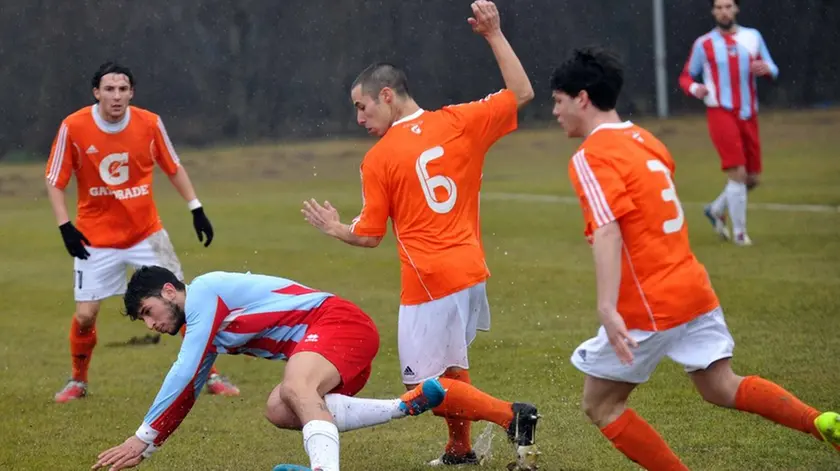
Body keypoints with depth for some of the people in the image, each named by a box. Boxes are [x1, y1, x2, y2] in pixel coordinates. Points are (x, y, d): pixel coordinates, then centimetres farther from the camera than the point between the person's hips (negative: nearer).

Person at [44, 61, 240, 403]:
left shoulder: (150, 123, -9)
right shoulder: (73, 127, -13)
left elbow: (174, 168, 6)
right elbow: (54, 181, -5)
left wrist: (196, 209, 1)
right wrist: (65, 226, -15)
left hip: (146, 232, 1)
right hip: (96, 238, -1)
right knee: (85, 315, -3)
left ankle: (209, 375, 9)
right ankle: (78, 381, 22)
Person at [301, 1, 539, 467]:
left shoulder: (377, 159, -7)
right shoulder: (458, 123, 1)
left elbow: (369, 235, 0)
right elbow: (521, 92, 9)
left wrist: (333, 228, 20)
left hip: (428, 284, -6)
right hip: (471, 271, 6)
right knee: (451, 373, 24)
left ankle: (511, 415, -14)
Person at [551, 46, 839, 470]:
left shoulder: (590, 157, -12)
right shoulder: (645, 140, 14)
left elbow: (607, 232, -25)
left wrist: (607, 307, -34)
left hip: (649, 306, -8)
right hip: (693, 288, 8)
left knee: (600, 405, 6)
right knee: (722, 387, 12)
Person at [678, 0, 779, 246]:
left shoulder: (753, 37, 8)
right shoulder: (703, 44, 1)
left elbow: (773, 70, 9)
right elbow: (686, 76, 8)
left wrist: (766, 68, -15)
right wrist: (695, 88, -15)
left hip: (748, 115, 4)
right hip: (720, 113, -4)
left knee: (752, 178, 8)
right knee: (737, 173, -16)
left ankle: (716, 209, 32)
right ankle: (739, 232, -4)